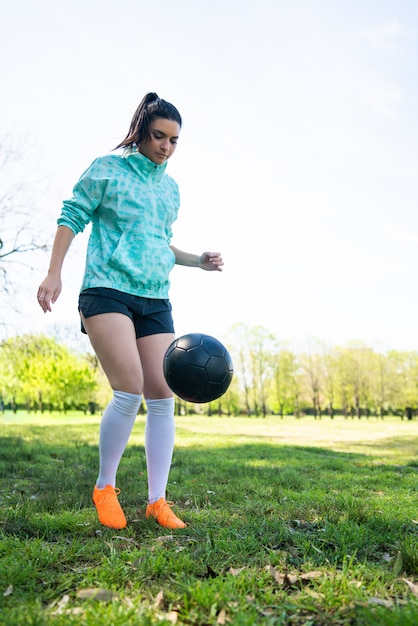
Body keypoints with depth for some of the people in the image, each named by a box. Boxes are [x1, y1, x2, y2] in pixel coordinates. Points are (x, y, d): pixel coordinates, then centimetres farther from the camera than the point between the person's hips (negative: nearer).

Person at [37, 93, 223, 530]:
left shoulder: (170, 188, 20)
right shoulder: (107, 170, 4)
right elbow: (71, 217, 2)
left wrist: (197, 261, 14)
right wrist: (53, 273, -8)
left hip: (155, 300, 6)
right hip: (107, 289, -6)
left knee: (162, 396, -3)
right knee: (129, 389, -18)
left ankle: (157, 501, 7)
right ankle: (104, 487, 5)